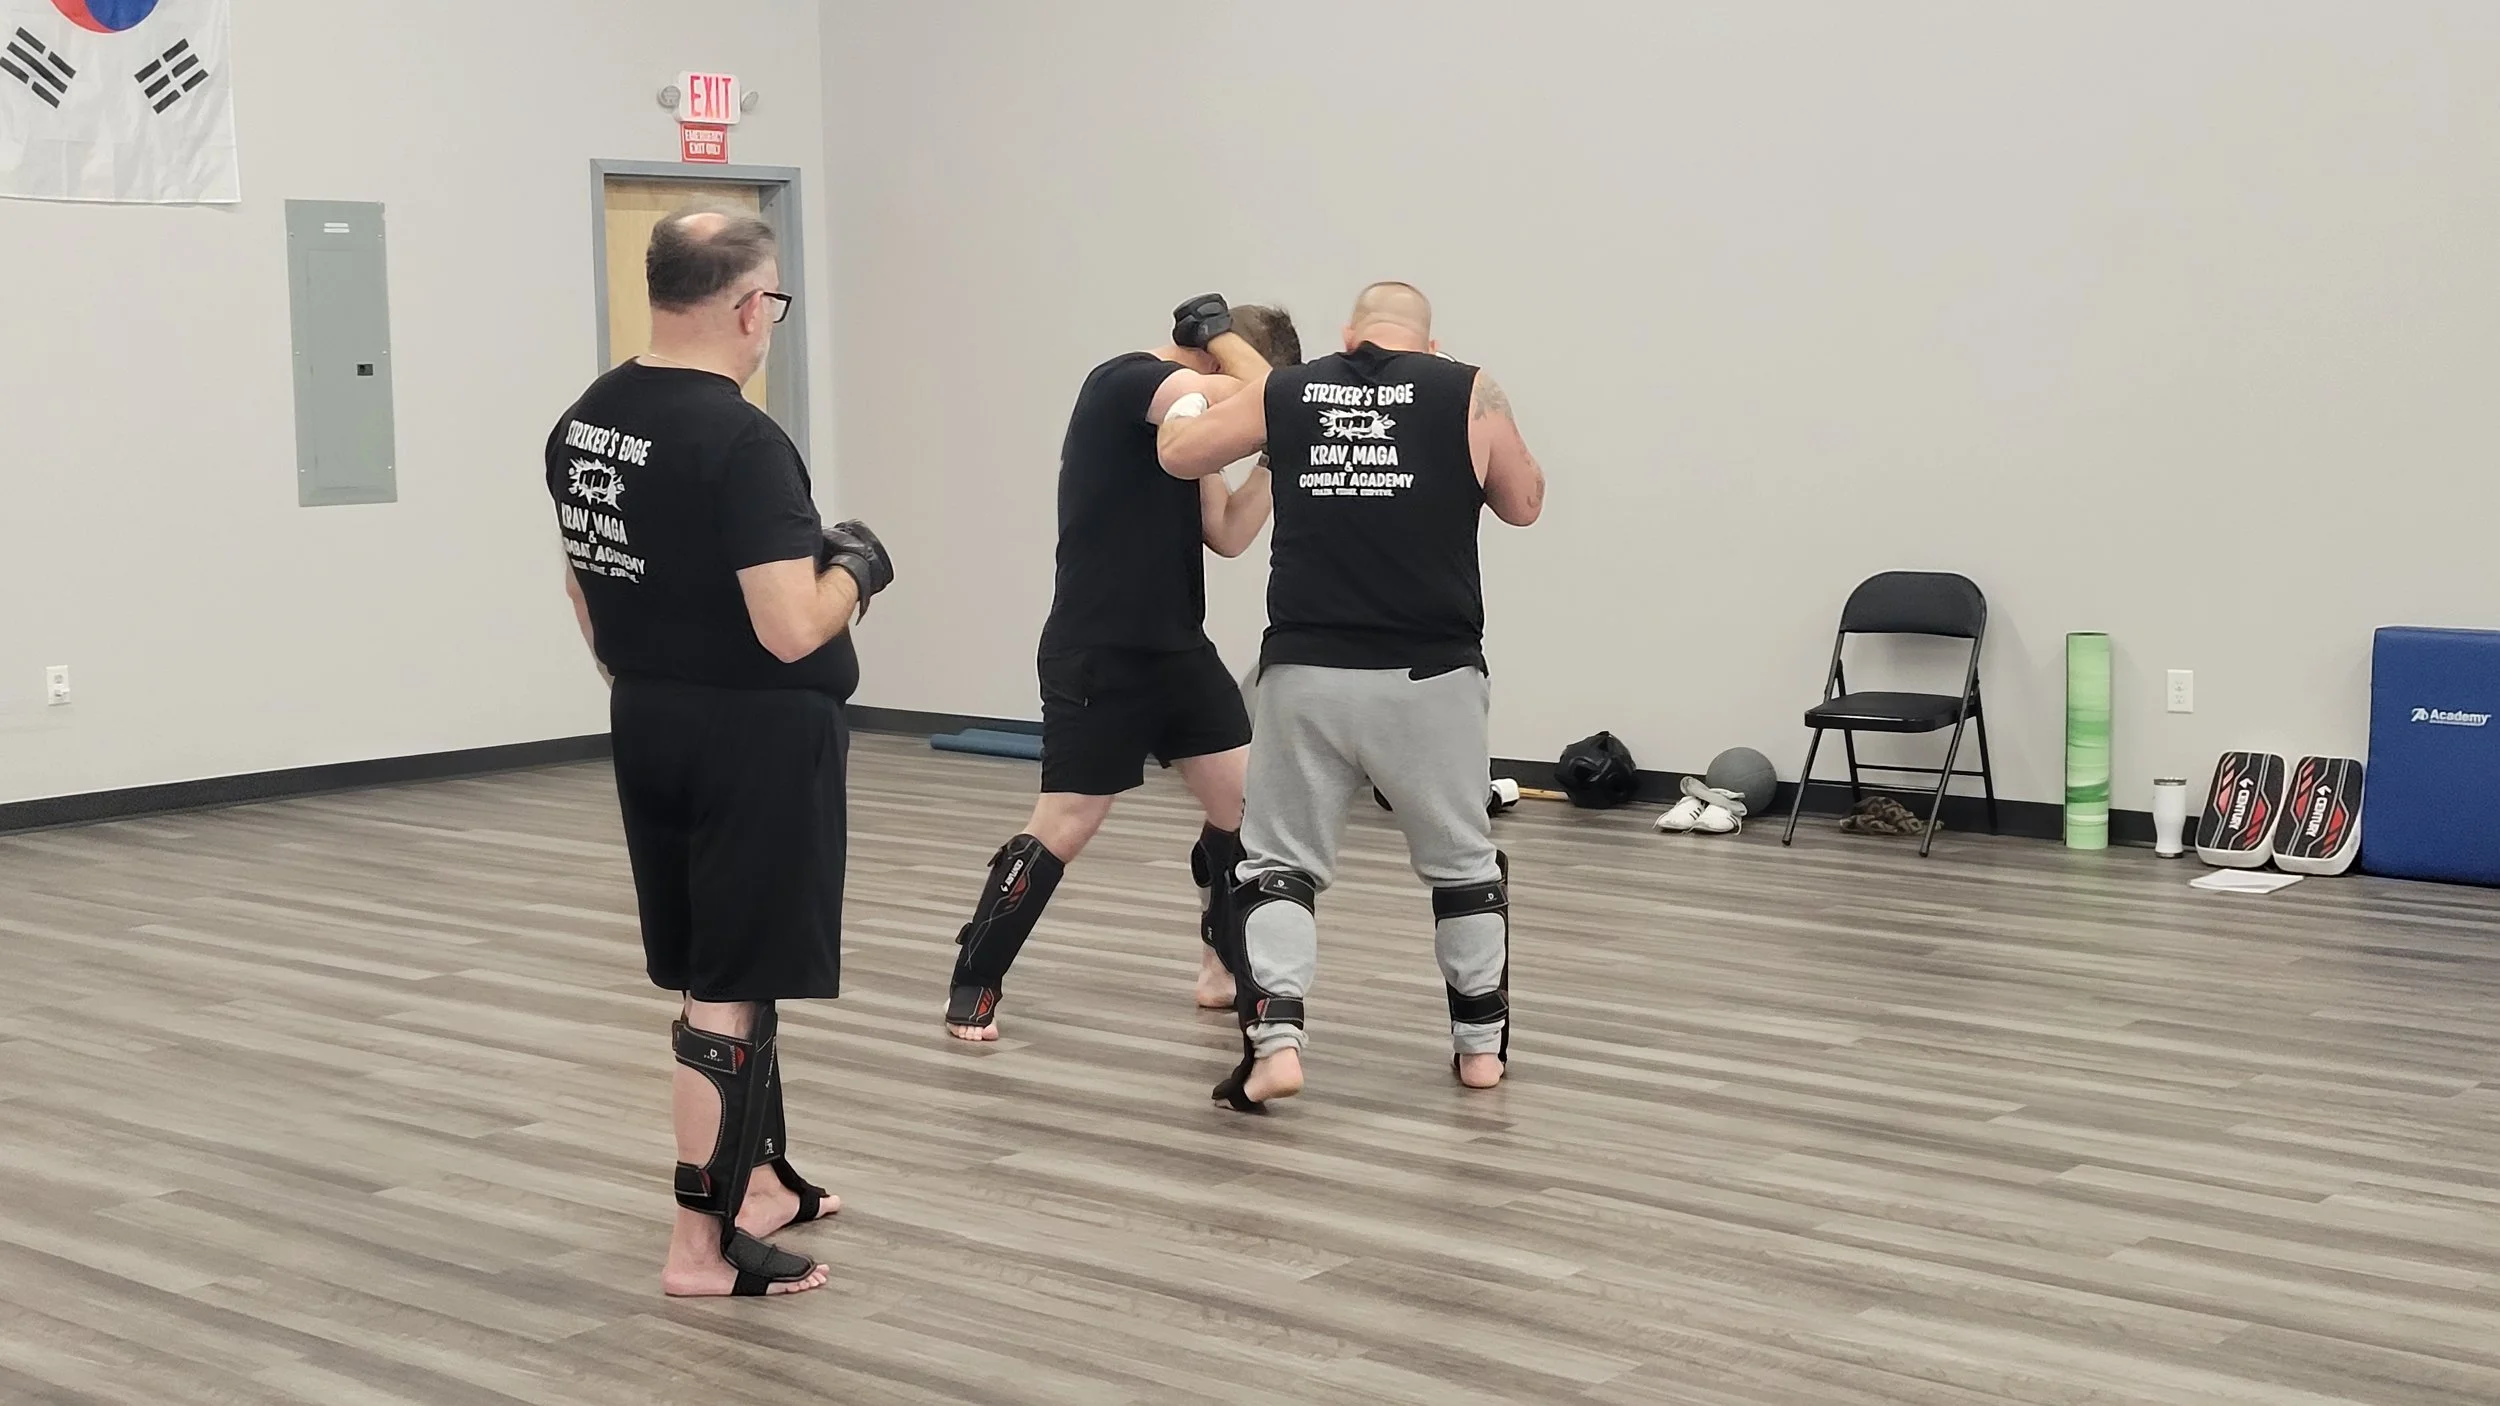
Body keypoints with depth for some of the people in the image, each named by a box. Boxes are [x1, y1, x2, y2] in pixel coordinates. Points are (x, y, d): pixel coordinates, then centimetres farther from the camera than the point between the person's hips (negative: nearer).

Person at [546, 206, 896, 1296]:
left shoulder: (582, 423, 6)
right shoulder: (741, 441, -21)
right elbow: (791, 630, -24)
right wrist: (856, 565, -6)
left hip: (648, 726, 9)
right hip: (757, 737, -9)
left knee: (716, 969, 19)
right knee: (731, 991, -1)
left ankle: (761, 1179, 33)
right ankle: (704, 1243, 4)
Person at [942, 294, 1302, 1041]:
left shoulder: (1187, 420, 12)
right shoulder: (1123, 382, -15)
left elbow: (1226, 534, 10)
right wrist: (1216, 331, -10)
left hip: (1178, 648, 9)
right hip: (1095, 656, -8)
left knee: (1245, 800, 6)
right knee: (1063, 828, -5)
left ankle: (1228, 968, 22)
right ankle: (972, 985, 9)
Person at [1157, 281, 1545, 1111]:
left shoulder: (1285, 394, 7)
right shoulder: (1468, 394, 2)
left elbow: (1178, 456, 20)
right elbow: (1523, 506, 16)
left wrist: (1196, 403, 40)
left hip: (1307, 672, 0)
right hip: (1430, 675, 0)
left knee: (1280, 862, 12)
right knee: (1462, 863, 18)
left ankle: (1275, 1045, -2)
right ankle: (1480, 1044, 25)